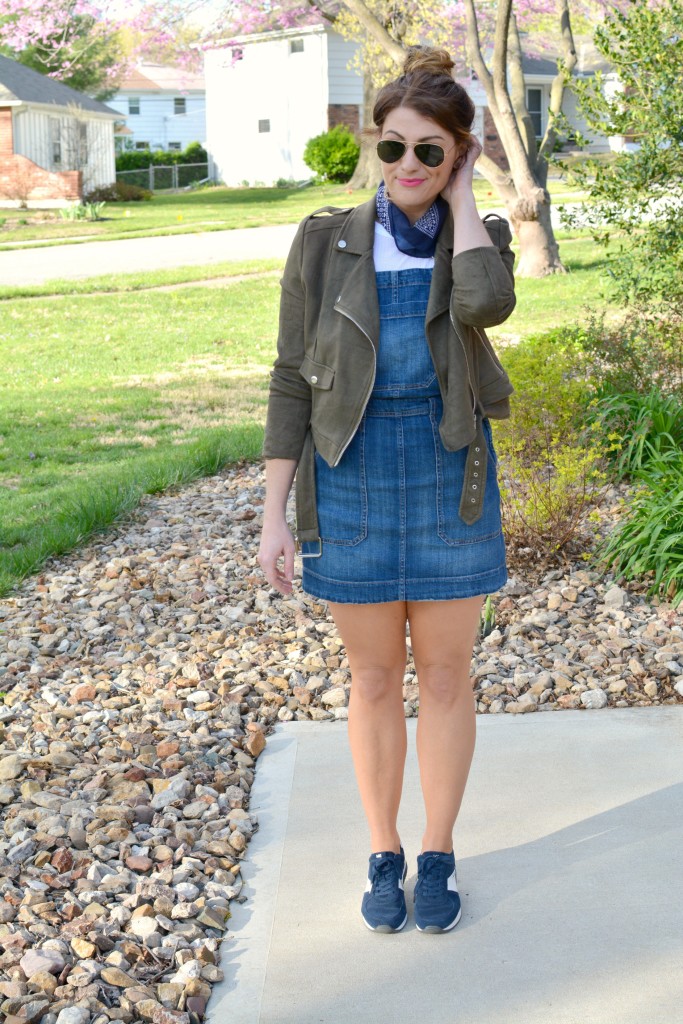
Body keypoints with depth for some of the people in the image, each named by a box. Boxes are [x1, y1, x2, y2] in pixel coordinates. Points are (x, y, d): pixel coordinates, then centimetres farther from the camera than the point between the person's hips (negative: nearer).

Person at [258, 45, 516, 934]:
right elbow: (293, 382, -1)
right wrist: (275, 514, -4)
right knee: (375, 678, 10)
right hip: (353, 484, 0)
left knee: (445, 674, 9)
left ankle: (438, 856, 26)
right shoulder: (325, 243, -2)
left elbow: (485, 305, -26)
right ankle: (384, 855, 28)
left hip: (450, 483, 0)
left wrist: (460, 194, -12)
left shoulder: (482, 239, 0)